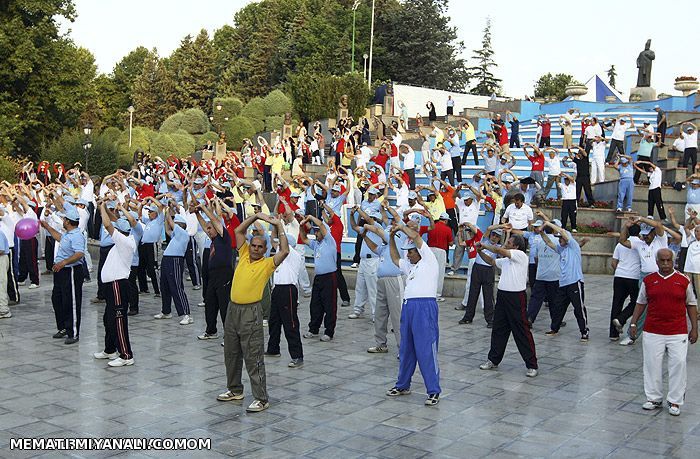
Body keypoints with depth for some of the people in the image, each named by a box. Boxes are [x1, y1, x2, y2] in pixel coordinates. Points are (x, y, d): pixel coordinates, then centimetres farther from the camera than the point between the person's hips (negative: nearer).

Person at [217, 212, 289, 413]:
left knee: (253, 357, -5)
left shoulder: (267, 263, -4)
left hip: (251, 312, -6)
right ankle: (235, 390, 32)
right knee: (231, 353, 16)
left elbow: (285, 251, -17)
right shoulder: (244, 255, 11)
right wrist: (256, 216, 4)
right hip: (233, 309, 6)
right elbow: (239, 231, 11)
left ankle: (261, 399, 0)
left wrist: (279, 226, -13)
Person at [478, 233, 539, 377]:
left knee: (522, 332, -4)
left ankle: (532, 365, 3)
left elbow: (499, 250, -17)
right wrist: (480, 251, 11)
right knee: (498, 329, 14)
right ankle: (493, 360, 25)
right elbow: (491, 261, 27)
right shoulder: (505, 260, 15)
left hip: (516, 297, -8)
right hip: (502, 295, 8)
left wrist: (485, 245, -3)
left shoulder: (521, 255, -9)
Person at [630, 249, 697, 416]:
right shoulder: (648, 280, 5)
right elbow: (640, 303, 12)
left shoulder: (683, 280, 2)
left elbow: (691, 305, 7)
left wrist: (694, 328, 4)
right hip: (653, 332, 1)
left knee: (678, 364, -3)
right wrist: (633, 323, 7)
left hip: (678, 333, -1)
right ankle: (654, 398, 18)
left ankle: (674, 401, 10)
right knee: (652, 365, 4)